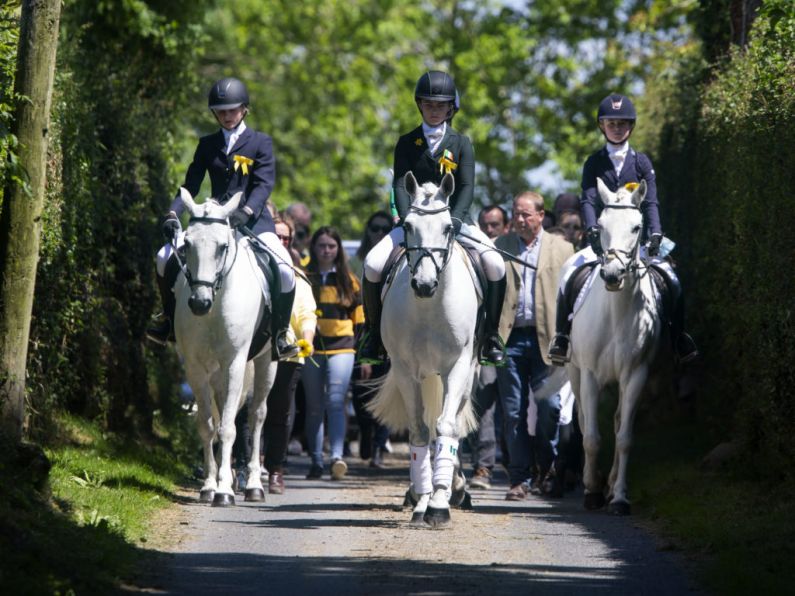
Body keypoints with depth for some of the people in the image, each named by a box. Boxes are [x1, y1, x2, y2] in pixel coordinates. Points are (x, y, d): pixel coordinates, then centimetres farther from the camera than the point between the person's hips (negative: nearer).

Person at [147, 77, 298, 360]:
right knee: (166, 257, -12)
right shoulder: (207, 145, 13)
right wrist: (172, 214, -11)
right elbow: (191, 185, 8)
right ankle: (170, 321, 6)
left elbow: (264, 184, -10)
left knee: (284, 269, -27)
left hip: (253, 220, -3)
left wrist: (245, 211, -29)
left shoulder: (261, 143, 3)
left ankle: (279, 334, -10)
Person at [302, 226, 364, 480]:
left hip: (341, 348, -1)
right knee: (314, 407, 5)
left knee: (335, 402, -15)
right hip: (311, 349, 1)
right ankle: (316, 461, 9)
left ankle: (337, 456, -24)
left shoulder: (348, 280, 10)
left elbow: (359, 318, 12)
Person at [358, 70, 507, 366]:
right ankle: (374, 333, -3)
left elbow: (467, 186, -5)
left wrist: (453, 219, -22)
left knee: (495, 265, -23)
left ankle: (491, 336, -9)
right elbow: (400, 185, -3)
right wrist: (407, 220, -20)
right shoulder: (407, 143, 6)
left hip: (454, 218, 0)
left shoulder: (461, 143, 5)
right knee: (373, 264, -22)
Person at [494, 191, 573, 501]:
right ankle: (519, 478, 7)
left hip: (546, 338, -1)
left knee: (549, 410, -2)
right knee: (513, 413, 2)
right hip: (509, 337, 1)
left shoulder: (561, 249, 9)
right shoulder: (499, 246, 10)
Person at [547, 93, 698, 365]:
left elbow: (651, 202, 0)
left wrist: (655, 235, -17)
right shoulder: (594, 163, 8)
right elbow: (588, 200, -5)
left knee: (672, 281, -20)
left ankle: (678, 337, -6)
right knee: (568, 277, -24)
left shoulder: (641, 162, 9)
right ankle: (561, 337, -13)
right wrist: (592, 231, -23)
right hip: (601, 240, 0)